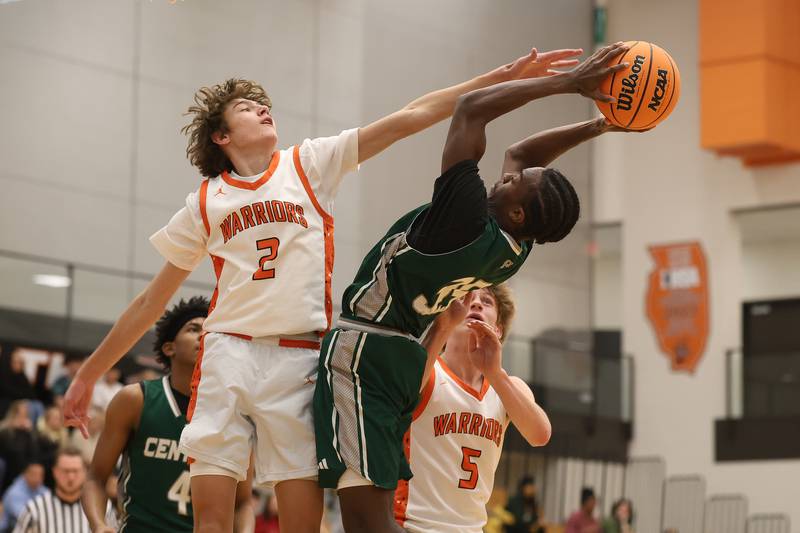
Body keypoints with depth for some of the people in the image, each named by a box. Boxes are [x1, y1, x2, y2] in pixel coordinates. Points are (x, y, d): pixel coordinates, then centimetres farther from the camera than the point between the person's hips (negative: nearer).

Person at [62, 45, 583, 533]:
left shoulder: (310, 165, 10)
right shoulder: (205, 203, 12)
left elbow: (410, 118, 3)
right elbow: (151, 302, 18)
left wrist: (506, 75, -3)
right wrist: (88, 374, 17)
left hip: (299, 359, 0)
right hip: (227, 354, 1)